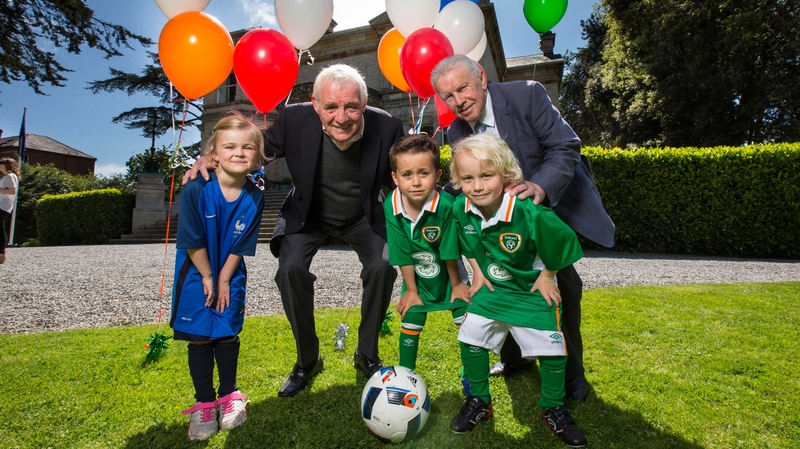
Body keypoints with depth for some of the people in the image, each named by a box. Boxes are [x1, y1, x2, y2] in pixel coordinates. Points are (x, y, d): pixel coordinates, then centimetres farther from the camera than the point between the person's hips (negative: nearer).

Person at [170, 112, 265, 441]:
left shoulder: (254, 197, -15)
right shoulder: (196, 190, -22)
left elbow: (242, 246, -8)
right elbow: (192, 241, -15)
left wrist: (224, 279, -8)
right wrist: (207, 278, -10)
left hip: (230, 277, 1)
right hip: (196, 275, -1)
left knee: (227, 335, 7)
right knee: (199, 338, 4)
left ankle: (229, 395, 26)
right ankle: (204, 403, 19)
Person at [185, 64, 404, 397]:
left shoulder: (386, 127, -25)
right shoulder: (295, 118, -24)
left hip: (362, 217, 0)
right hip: (309, 216, 1)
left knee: (383, 266, -21)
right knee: (290, 268, -21)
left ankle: (367, 355, 4)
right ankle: (307, 359, 3)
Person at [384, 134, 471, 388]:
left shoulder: (446, 205, -32)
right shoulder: (391, 207, -24)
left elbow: (450, 251, -20)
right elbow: (403, 254, -14)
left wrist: (456, 284, -7)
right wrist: (411, 290, -6)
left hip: (448, 274, -1)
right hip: (417, 279, 2)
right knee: (410, 322, 8)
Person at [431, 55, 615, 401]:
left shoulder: (527, 94, -22)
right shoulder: (457, 133, -9)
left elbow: (566, 146, -25)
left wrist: (540, 186, -43)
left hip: (556, 201, -4)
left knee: (563, 283, -4)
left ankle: (571, 369, 16)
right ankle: (514, 356, 31)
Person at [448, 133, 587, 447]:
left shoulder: (531, 213, -32)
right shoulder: (460, 208, -16)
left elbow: (563, 241, -15)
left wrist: (547, 276, -7)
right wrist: (477, 273, 4)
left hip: (533, 291, -3)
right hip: (491, 288, 3)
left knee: (551, 348, 1)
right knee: (471, 338, 0)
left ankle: (553, 409, 29)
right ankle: (479, 401, 25)